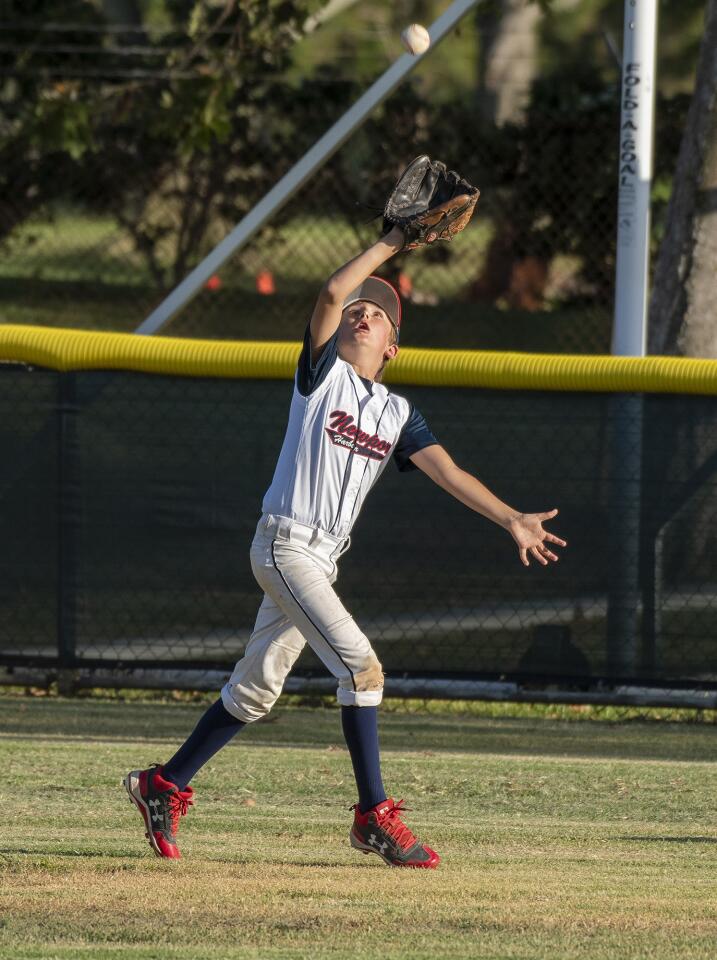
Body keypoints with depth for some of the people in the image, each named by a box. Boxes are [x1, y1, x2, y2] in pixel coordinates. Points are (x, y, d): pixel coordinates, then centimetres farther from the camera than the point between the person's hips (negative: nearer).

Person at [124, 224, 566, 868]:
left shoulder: (397, 413, 14)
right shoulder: (323, 374, 0)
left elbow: (447, 472, 3)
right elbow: (333, 292, -16)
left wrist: (511, 519, -10)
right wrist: (394, 243, -11)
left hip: (321, 558, 7)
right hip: (285, 544, -7)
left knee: (256, 689, 13)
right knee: (360, 663, -17)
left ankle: (164, 786, 25)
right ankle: (374, 816, -16)